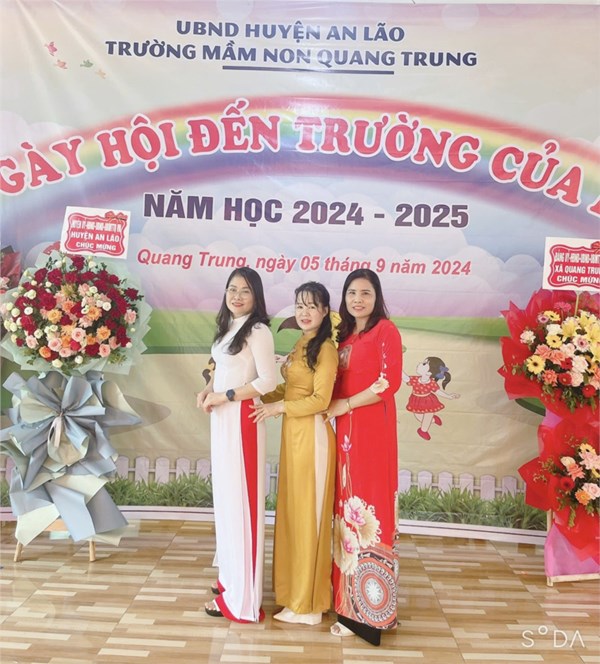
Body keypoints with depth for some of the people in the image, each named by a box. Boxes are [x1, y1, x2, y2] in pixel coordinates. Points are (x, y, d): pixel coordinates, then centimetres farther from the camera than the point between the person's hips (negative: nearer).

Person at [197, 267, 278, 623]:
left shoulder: (258, 331, -13)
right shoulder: (228, 327, 13)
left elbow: (268, 381, -18)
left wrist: (225, 396, -15)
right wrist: (208, 389, 1)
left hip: (242, 420, -9)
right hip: (222, 420, 9)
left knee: (240, 500, -2)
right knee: (226, 497, 16)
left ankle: (242, 597, 10)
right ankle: (231, 576, 32)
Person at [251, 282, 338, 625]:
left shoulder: (325, 348, -14)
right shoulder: (301, 345, 13)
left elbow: (320, 400, -18)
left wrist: (278, 408, -12)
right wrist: (263, 399, 4)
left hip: (312, 435, -8)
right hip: (293, 433, 8)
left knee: (308, 514, 2)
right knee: (291, 510, 16)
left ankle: (308, 603, 18)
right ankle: (294, 588, 33)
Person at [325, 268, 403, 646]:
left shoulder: (385, 330, -5)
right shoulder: (345, 335, 17)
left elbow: (391, 381, -14)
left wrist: (346, 404, -11)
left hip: (373, 429, -7)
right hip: (347, 430, 7)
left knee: (369, 507, -3)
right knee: (349, 507, 10)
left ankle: (370, 608, 8)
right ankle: (351, 597, 22)